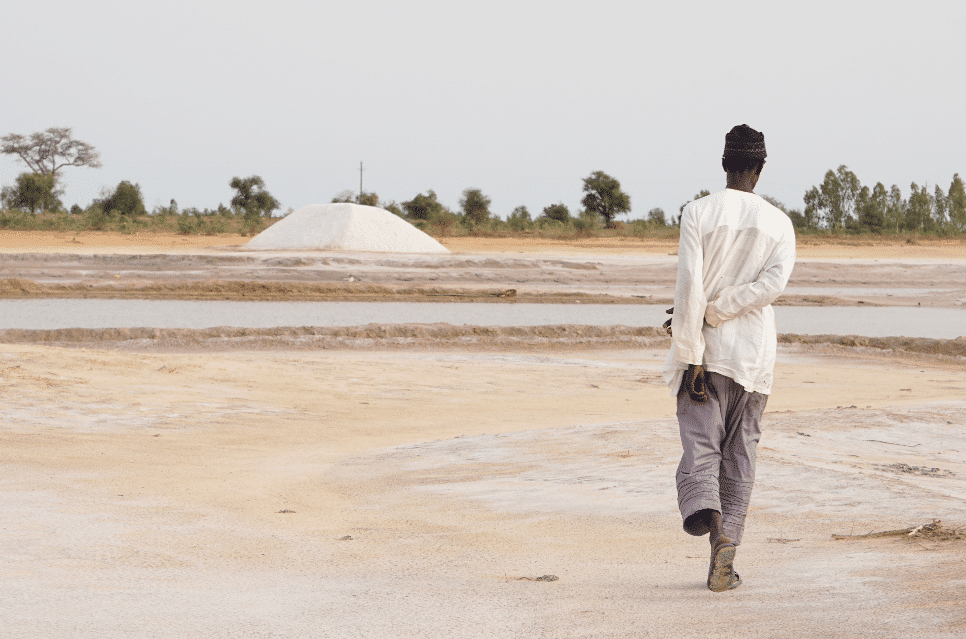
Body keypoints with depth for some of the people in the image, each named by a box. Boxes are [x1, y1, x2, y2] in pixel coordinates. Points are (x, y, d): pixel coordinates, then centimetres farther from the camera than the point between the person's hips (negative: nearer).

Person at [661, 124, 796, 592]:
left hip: (705, 353, -2)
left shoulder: (698, 212, -3)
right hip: (753, 356, 2)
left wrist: (692, 356, -11)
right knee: (739, 456, 9)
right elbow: (773, 283, -12)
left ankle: (710, 521, -33)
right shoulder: (778, 223, 3)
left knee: (700, 448, -3)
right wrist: (714, 313, -8)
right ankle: (723, 561, 7)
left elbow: (689, 287, -12)